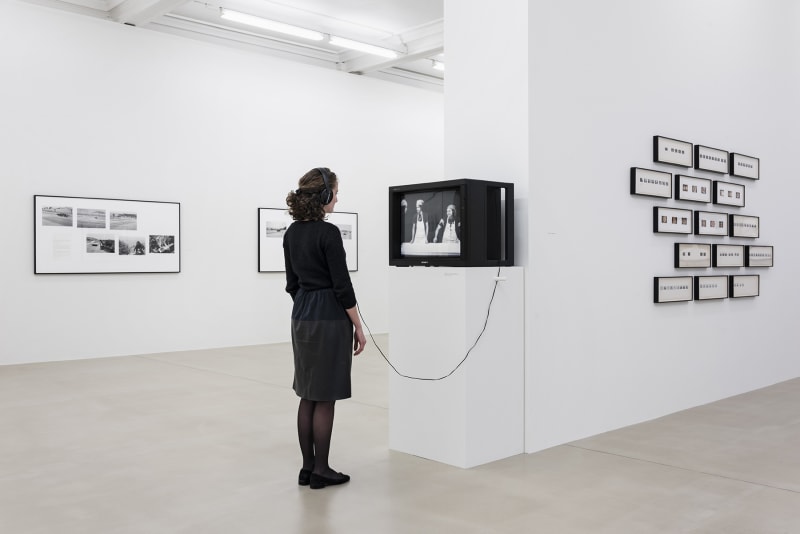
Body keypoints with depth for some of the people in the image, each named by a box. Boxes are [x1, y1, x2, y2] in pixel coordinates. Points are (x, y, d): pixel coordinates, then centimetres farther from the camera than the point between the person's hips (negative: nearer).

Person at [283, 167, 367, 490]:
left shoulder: (292, 232, 8)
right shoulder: (328, 233, -17)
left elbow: (292, 282, 13)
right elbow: (342, 286, -17)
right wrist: (358, 327, -9)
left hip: (301, 317, 8)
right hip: (329, 319, -8)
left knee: (308, 395, 13)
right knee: (325, 397, 1)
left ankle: (307, 468, 19)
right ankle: (321, 471, 10)